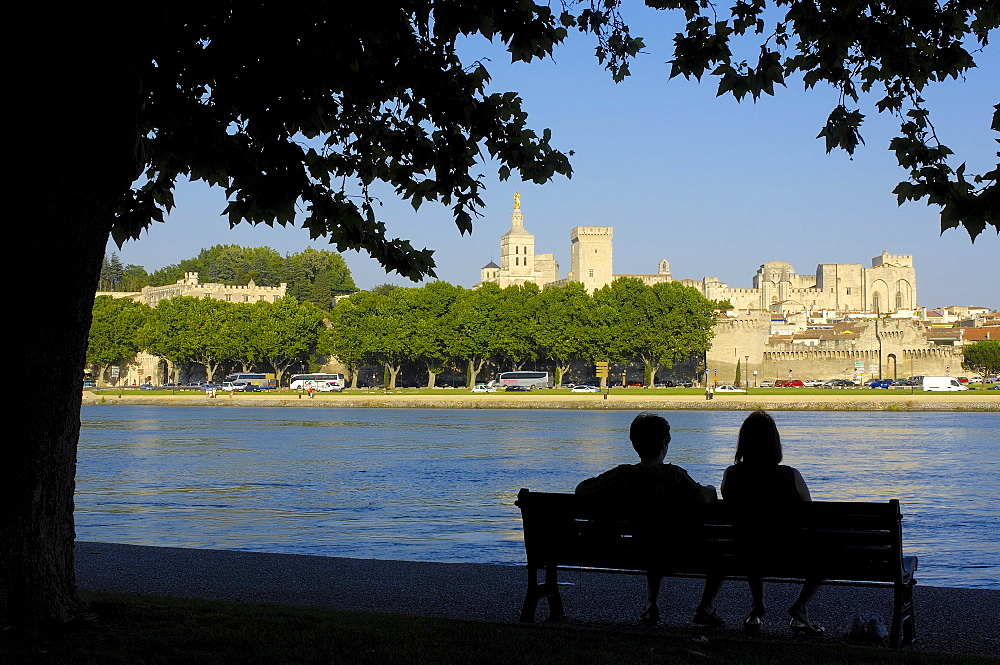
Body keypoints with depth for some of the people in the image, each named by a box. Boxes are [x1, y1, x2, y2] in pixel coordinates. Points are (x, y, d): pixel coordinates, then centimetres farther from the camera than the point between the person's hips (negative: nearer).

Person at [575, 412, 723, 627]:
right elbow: (703, 498, -36)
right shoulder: (673, 475, -26)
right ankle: (706, 607, 21)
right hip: (685, 554, -4)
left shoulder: (622, 475, -14)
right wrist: (709, 490, -12)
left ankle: (652, 604, 34)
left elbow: (581, 489, -6)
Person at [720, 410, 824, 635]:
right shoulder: (790, 476, -15)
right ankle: (800, 609, 17)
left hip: (746, 557, 3)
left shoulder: (731, 474, -8)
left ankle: (757, 607, 36)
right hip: (788, 557, -3)